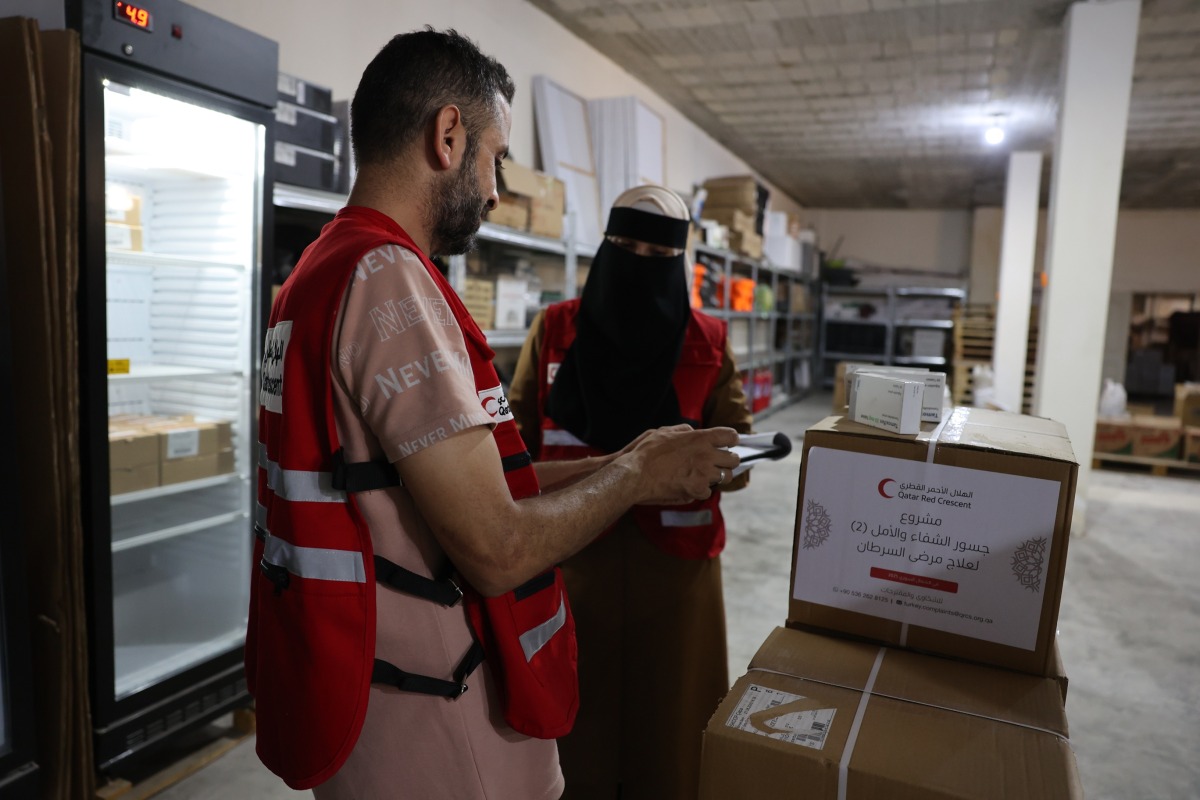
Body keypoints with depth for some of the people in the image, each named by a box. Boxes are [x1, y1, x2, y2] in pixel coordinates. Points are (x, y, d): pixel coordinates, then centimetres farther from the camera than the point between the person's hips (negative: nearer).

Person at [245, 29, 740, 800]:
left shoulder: (322, 273, 8)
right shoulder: (388, 276, -23)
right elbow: (497, 550, -25)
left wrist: (615, 466, 9)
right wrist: (639, 473, -9)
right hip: (429, 737, -9)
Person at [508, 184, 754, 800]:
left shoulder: (708, 344, 0)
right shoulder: (553, 332, 0)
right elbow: (515, 448, 1)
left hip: (674, 569, 1)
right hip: (571, 563, 0)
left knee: (669, 726, 12)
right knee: (571, 727, 11)